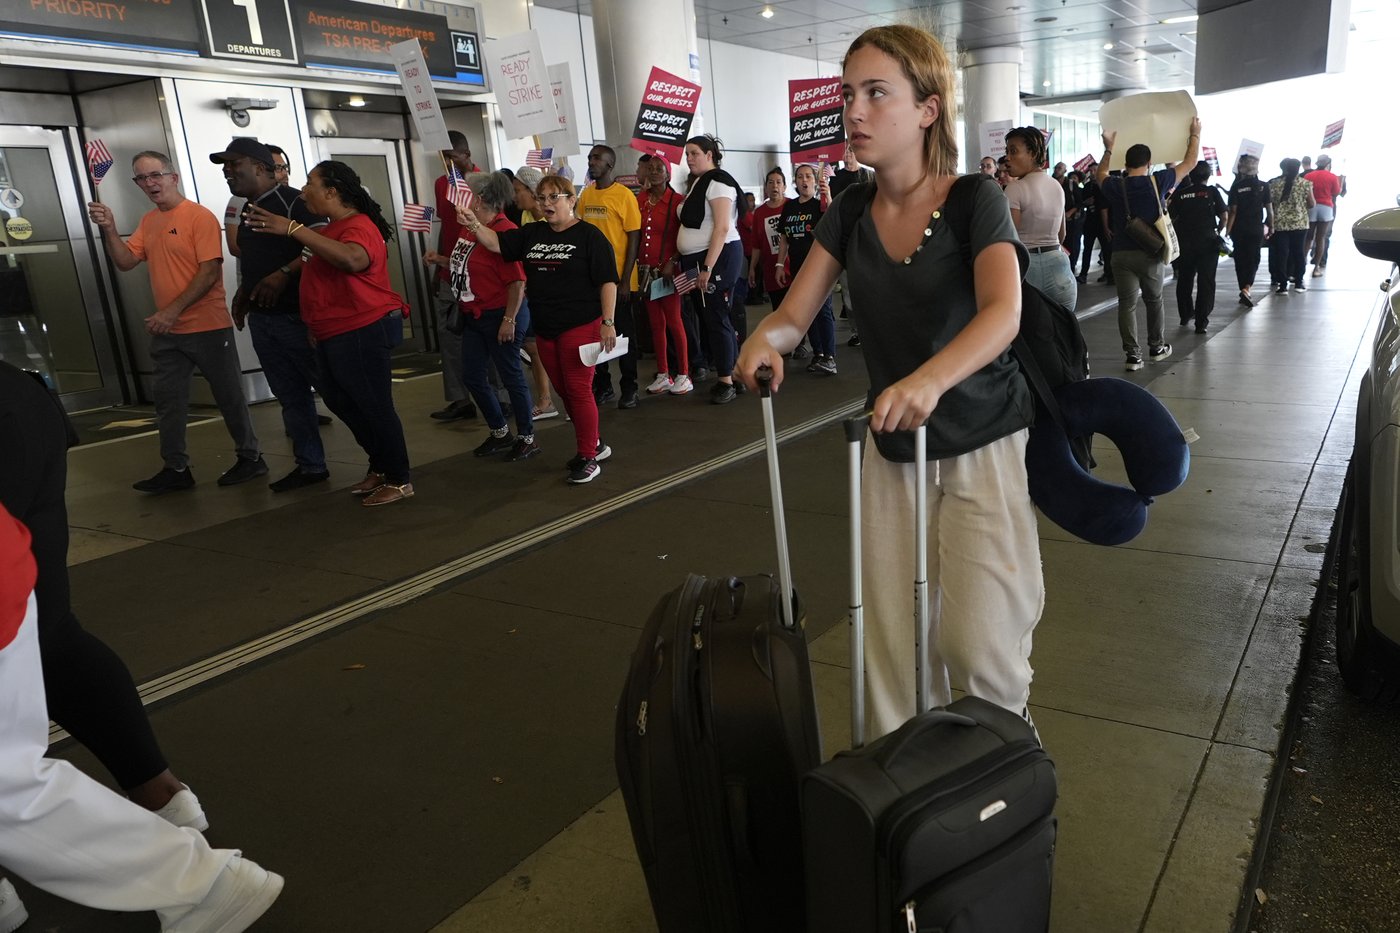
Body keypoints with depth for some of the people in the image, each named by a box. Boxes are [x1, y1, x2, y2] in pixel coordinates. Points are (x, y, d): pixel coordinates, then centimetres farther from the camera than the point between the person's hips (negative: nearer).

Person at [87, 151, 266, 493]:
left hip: (208, 327, -7)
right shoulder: (148, 221, 12)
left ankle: (250, 458, 16)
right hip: (167, 332, 7)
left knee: (229, 396, 3)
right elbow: (126, 261, 9)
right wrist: (109, 230, -7)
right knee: (168, 400, 9)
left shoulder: (200, 216, -10)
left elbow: (210, 272, -17)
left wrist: (173, 310, -21)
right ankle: (176, 469, 18)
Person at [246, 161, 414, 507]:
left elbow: (353, 260, -39)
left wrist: (293, 229, -37)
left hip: (363, 332, -11)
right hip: (334, 335, 11)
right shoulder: (334, 229, 16)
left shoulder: (358, 226, -17)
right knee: (341, 401, 17)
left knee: (374, 405, -5)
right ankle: (380, 466, 29)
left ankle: (399, 480, 6)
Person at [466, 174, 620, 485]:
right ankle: (594, 444, 28)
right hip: (545, 329, 7)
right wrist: (474, 225, -13)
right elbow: (496, 242, 7)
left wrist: (608, 322, -15)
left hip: (580, 326, -7)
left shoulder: (589, 235, -6)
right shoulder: (532, 234, 12)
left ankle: (588, 458, 4)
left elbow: (607, 281, -9)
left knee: (578, 389, -5)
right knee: (564, 390, 12)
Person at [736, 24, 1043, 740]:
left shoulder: (975, 200, -12)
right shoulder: (848, 216, 1)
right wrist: (765, 338, -25)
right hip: (892, 450, 4)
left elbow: (1002, 314, -28)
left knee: (977, 643, -5)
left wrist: (930, 379, -48)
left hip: (985, 445, -4)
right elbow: (794, 314, -1)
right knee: (892, 646, 5)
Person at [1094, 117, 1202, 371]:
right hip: (1151, 253, 0)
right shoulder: (1157, 182, -4)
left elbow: (1100, 174, 23)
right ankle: (1157, 348, 29)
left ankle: (1133, 354, -1)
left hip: (1122, 254, 0)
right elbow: (1190, 162, 9)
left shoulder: (1115, 186, -2)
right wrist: (1195, 133, 23)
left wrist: (1108, 148, 31)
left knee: (1127, 304, 2)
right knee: (1154, 301, 17)